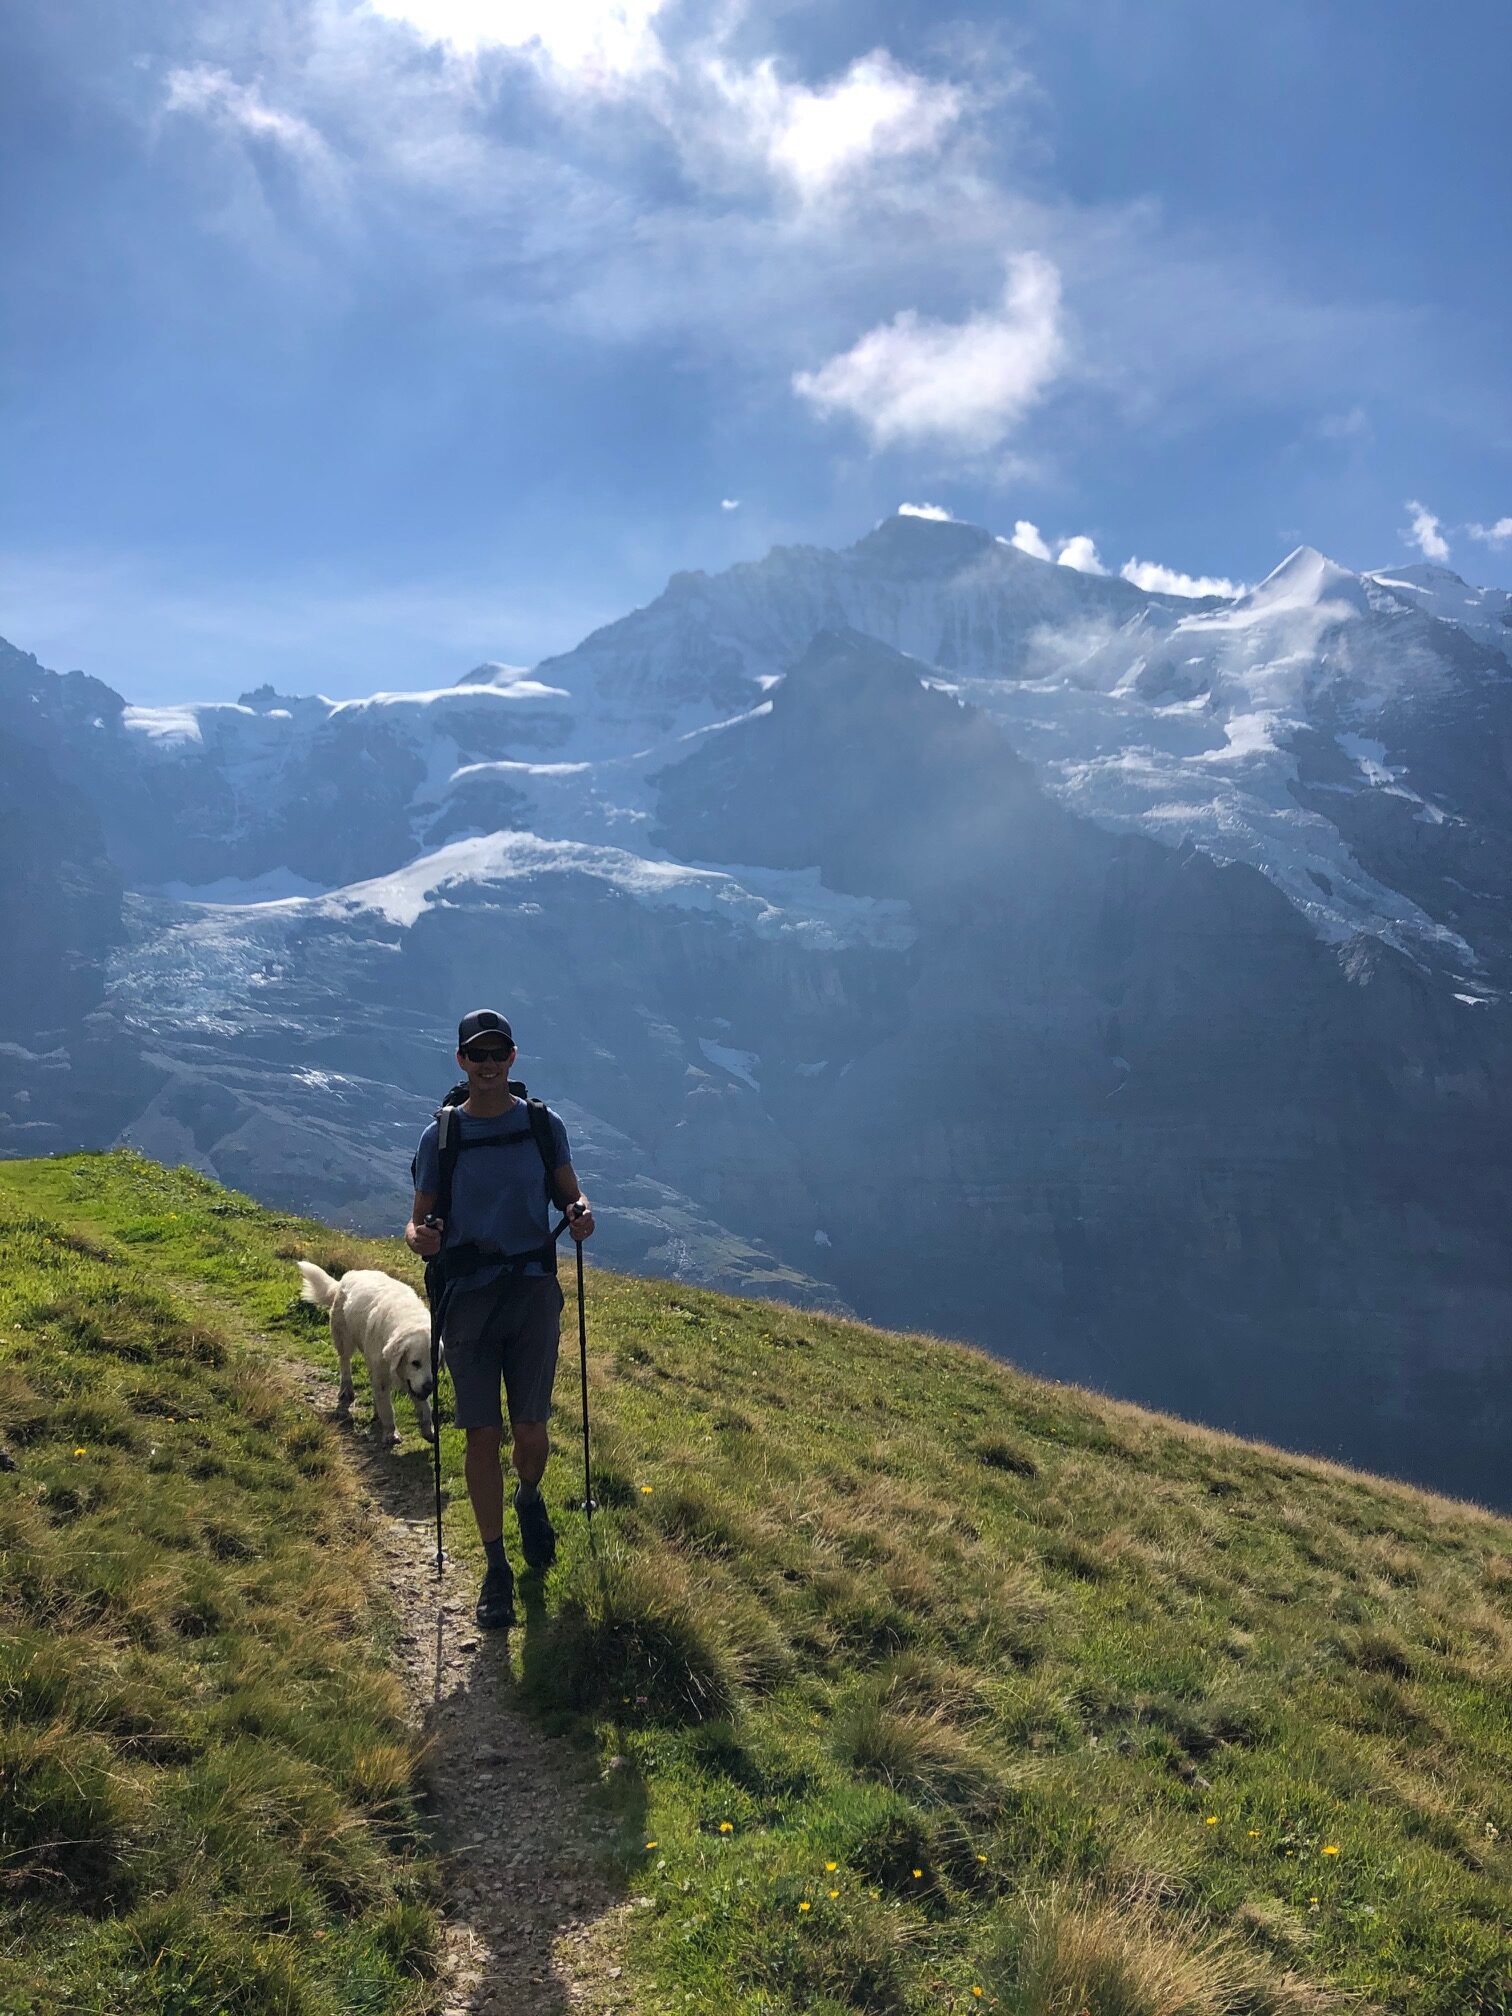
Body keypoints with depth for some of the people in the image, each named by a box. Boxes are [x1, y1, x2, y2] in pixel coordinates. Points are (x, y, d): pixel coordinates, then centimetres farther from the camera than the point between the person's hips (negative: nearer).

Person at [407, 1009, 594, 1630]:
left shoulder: (543, 1125, 4)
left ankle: (529, 1500, 39)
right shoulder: (440, 1137, 2)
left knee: (530, 1431, 4)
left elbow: (569, 1193, 11)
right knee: (482, 1435, 0)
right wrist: (420, 1237, -19)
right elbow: (419, 1220, 4)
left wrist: (581, 1212, -12)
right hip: (468, 1295, 0)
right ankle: (496, 1570, 12)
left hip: (533, 1291, 1)